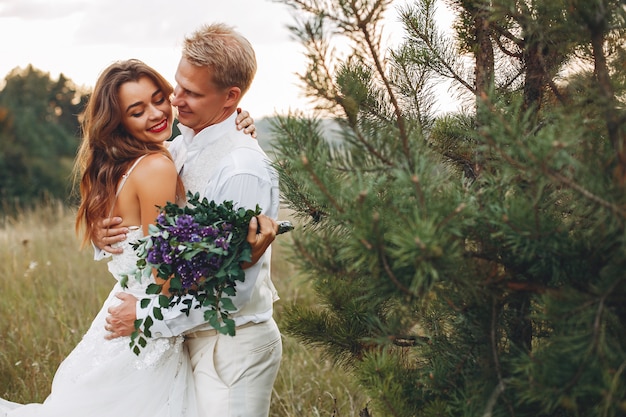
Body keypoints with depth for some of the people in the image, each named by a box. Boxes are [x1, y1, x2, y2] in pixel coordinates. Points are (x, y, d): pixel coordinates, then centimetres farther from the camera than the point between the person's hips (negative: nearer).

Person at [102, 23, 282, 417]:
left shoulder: (244, 170, -22)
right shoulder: (179, 148, 3)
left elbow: (235, 287, -23)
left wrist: (150, 316, -15)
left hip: (233, 344, -7)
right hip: (192, 336, 8)